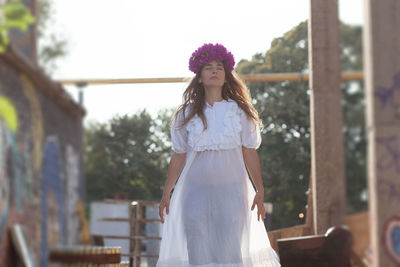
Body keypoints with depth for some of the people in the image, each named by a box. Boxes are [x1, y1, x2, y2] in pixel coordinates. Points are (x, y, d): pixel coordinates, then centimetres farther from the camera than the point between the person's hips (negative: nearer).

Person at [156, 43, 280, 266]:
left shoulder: (239, 112, 5)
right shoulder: (187, 114, 7)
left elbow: (250, 154, 5)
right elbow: (179, 157, 11)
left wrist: (260, 191, -1)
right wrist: (166, 194, 9)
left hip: (231, 191, -1)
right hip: (196, 191, 1)